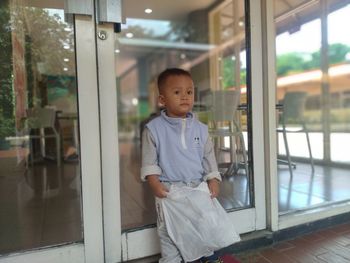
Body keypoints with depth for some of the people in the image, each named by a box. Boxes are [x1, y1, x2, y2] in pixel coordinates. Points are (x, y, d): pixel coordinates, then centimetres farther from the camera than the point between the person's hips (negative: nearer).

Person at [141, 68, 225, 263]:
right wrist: (155, 184, -16)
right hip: (169, 189, -3)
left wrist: (213, 181, -1)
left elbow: (209, 157, 6)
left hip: (197, 187, 4)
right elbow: (149, 161, -7)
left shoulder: (200, 128, 1)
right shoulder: (154, 128, -9)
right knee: (169, 232, 9)